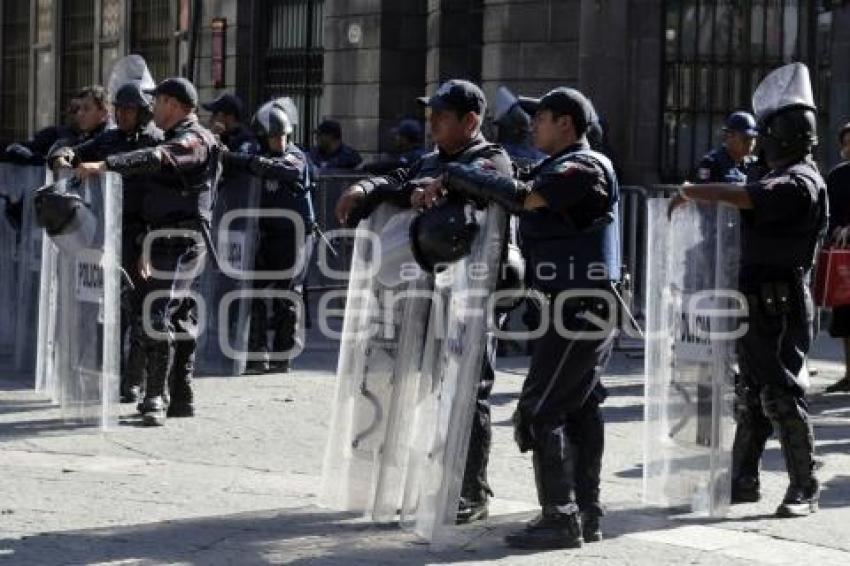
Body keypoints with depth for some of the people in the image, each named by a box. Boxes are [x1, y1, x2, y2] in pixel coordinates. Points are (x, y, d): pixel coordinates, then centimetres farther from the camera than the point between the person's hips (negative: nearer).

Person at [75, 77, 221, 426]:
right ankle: (180, 398, 18)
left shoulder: (194, 140, -12)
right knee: (179, 319, 12)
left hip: (181, 241, -11)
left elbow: (156, 159, -32)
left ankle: (156, 399, -19)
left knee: (159, 316, -17)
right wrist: (151, 247, 29)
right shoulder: (177, 140, 21)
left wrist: (104, 165, -39)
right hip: (169, 242, 11)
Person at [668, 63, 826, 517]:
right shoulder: (784, 180, 16)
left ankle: (804, 489, 0)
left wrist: (689, 192, -16)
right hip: (758, 304, 10)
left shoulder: (799, 183, -17)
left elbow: (739, 197, -29)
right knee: (750, 395, 14)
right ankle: (743, 480, 22)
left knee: (783, 395, -6)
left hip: (780, 305, -10)